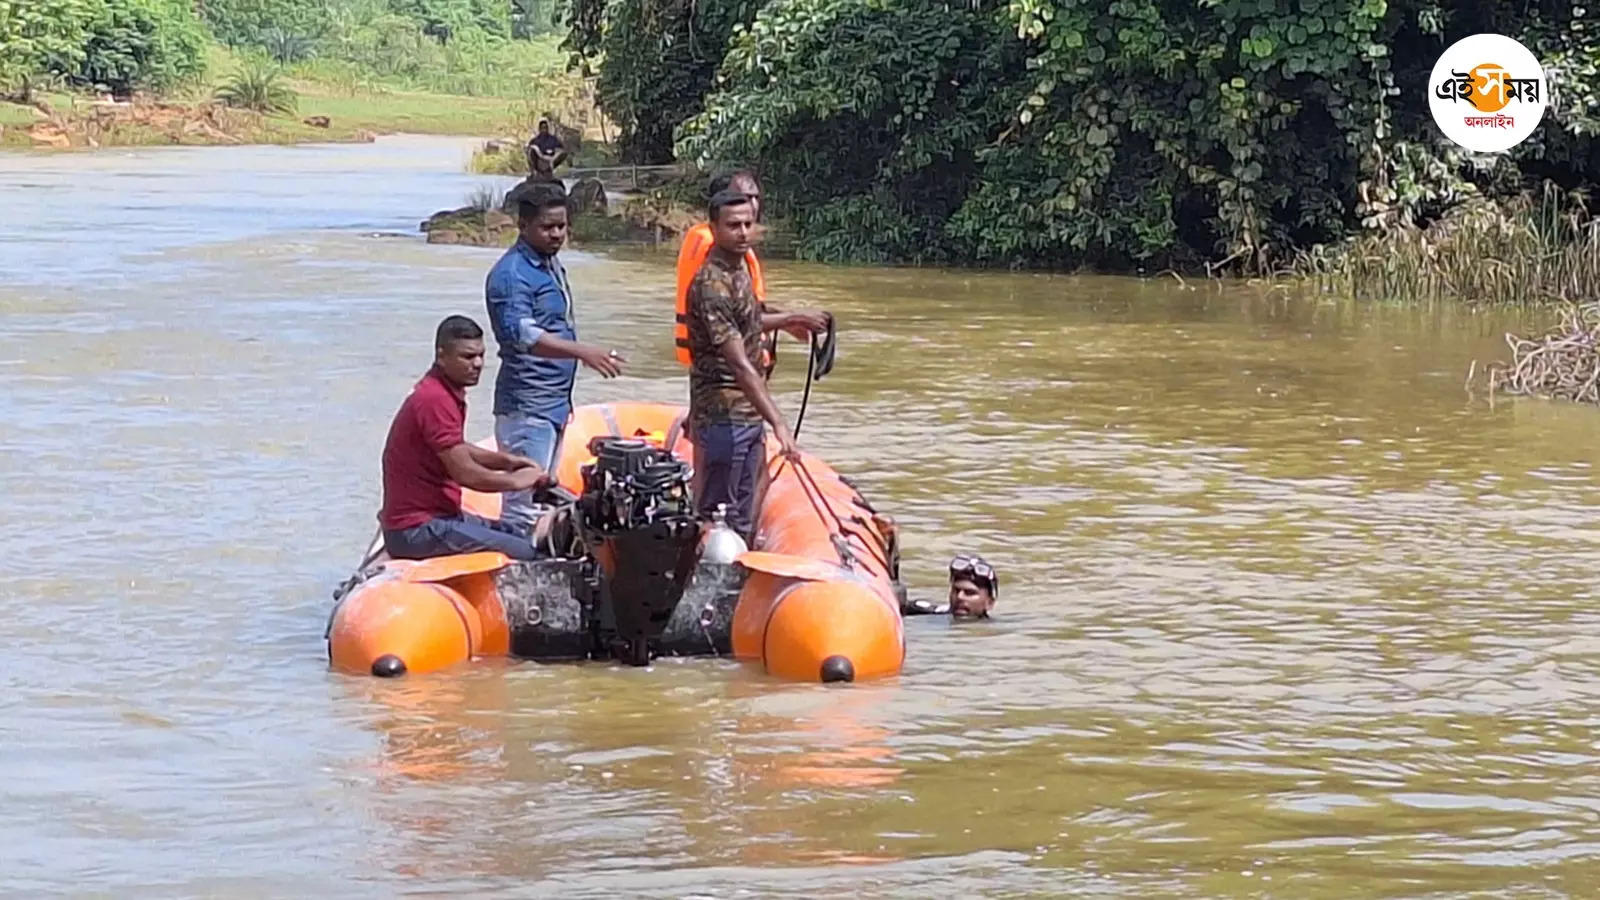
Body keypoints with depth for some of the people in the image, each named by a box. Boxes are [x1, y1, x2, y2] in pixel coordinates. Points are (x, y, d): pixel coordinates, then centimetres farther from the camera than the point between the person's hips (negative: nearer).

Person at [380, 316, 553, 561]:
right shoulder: (435, 401, -21)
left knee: (522, 537, 18)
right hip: (418, 529, -11)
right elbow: (465, 473, -22)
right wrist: (516, 481, -7)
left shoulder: (446, 393, 13)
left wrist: (506, 461, 15)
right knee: (525, 555, -17)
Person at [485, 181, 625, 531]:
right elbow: (522, 335, -31)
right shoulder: (511, 275, -16)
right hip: (527, 406, -10)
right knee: (524, 503, -11)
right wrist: (583, 352, -40)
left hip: (554, 401, 10)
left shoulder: (551, 265, 14)